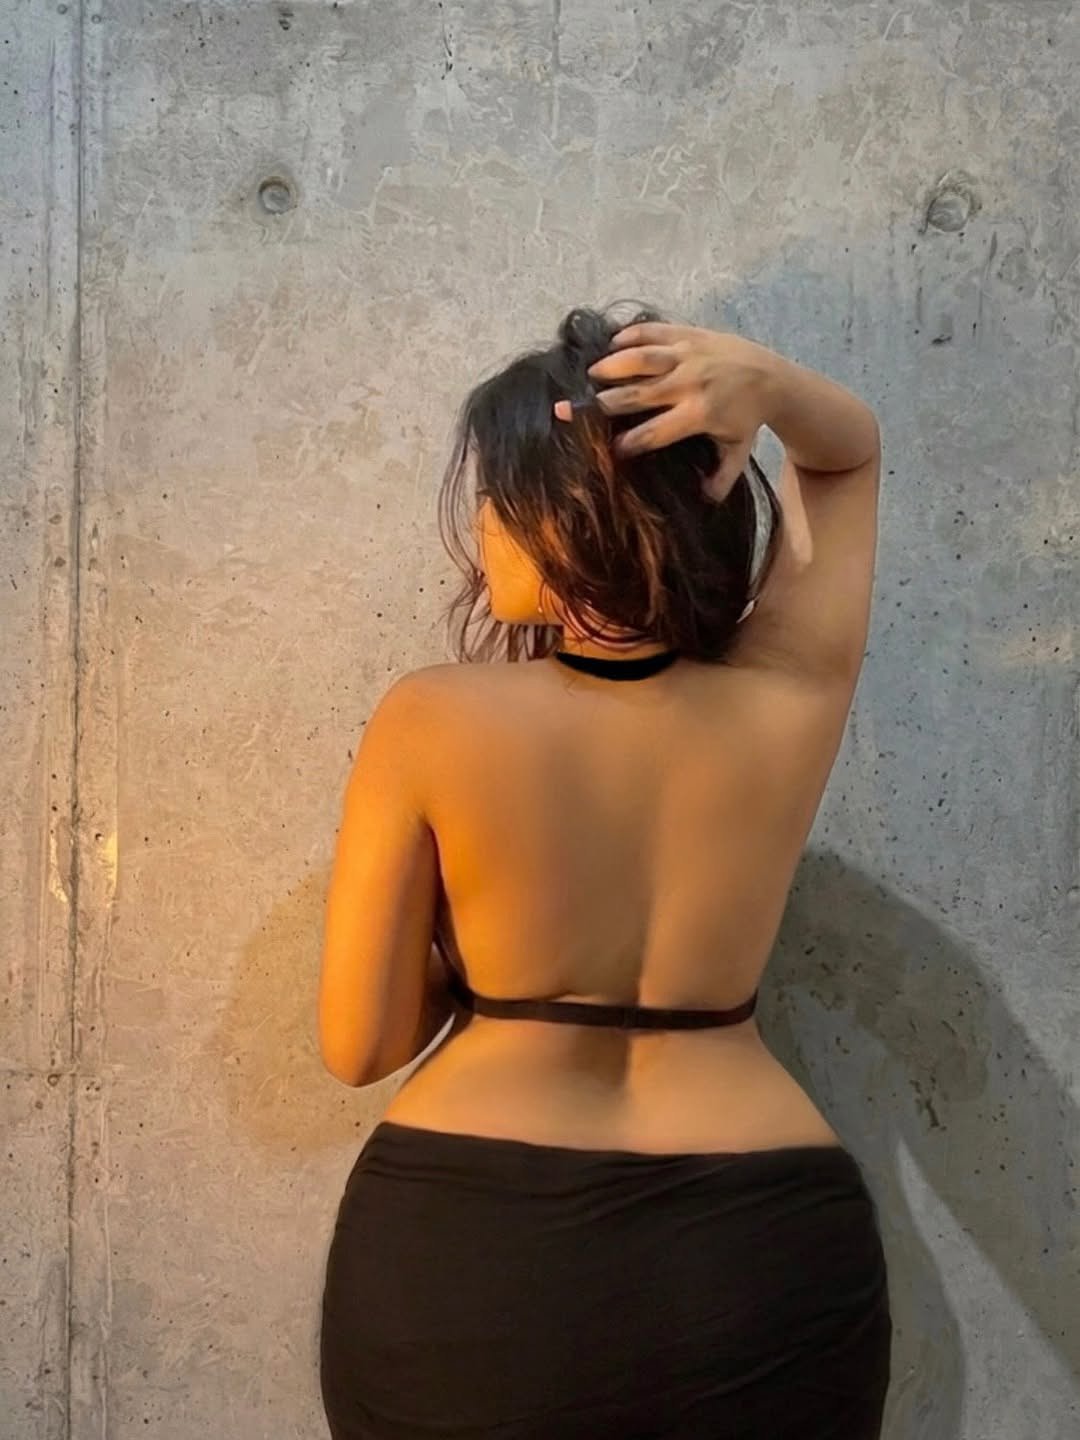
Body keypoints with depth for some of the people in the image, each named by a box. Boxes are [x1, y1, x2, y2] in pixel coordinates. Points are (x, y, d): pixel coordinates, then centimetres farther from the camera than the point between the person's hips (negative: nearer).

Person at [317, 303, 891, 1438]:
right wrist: (767, 384, -10)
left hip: (459, 1255, -1)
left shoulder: (430, 722, -14)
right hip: (761, 1264, 2)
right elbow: (853, 453, 10)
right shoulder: (790, 705, -7)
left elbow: (359, 1044, -7)